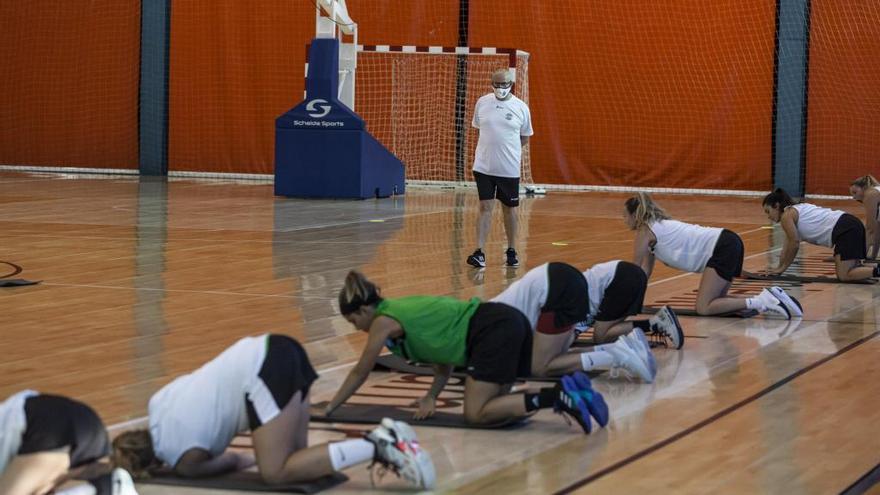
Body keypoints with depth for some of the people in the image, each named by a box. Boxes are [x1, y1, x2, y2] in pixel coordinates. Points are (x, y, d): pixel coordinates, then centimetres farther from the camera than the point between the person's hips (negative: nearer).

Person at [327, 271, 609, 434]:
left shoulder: (384, 322, 0)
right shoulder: (401, 311, 25)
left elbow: (359, 373, 8)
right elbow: (445, 353, 26)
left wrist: (328, 409, 16)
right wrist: (431, 397, 16)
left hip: (494, 331, -9)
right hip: (508, 323, 9)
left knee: (476, 415, -8)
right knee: (490, 407, 13)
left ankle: (558, 396, -20)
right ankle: (569, 388, 1)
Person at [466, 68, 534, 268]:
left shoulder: (521, 107, -2)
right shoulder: (482, 102, 1)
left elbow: (525, 137, 9)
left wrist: (508, 147, -1)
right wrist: (490, 145, 3)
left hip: (509, 168, 0)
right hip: (484, 166, 0)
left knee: (509, 209, 10)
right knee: (485, 207, -4)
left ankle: (511, 251, 24)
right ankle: (480, 253, -6)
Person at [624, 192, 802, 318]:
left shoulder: (644, 231, -1)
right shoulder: (656, 226, 25)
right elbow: (646, 271, 30)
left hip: (722, 248, -9)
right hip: (730, 244, 9)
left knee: (703, 308, -14)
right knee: (714, 301, 12)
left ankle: (762, 302, -20)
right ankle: (767, 298, 4)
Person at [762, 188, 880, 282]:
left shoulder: (786, 216, 1)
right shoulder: (796, 210, 28)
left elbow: (794, 244, -1)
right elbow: (789, 245, 30)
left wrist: (782, 268, 9)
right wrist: (779, 267, 32)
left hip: (845, 230, -9)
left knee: (844, 276, -14)